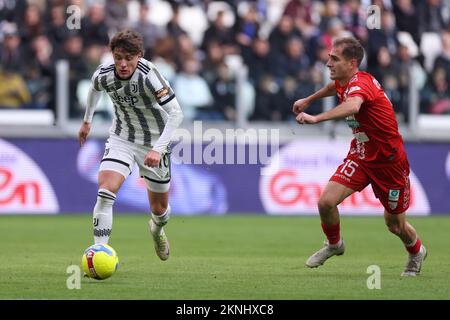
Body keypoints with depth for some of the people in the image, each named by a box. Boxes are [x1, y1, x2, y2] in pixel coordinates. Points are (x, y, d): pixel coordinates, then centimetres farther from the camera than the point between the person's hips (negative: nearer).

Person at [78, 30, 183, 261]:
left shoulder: (148, 76, -29)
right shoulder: (103, 75, -15)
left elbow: (176, 113, -28)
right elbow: (94, 89, 12)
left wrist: (158, 148, -36)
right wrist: (87, 120, 25)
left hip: (154, 143, -2)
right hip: (121, 138, 2)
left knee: (159, 209, 11)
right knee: (105, 192, -23)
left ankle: (157, 229, 49)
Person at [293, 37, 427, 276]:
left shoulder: (361, 84, -29)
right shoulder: (343, 82, -2)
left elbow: (352, 106, -54)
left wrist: (316, 119, -67)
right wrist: (308, 100, 34)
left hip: (388, 162, -7)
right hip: (360, 155, 7)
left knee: (395, 225, 8)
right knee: (326, 201, -14)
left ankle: (416, 252, 42)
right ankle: (334, 244, 16)